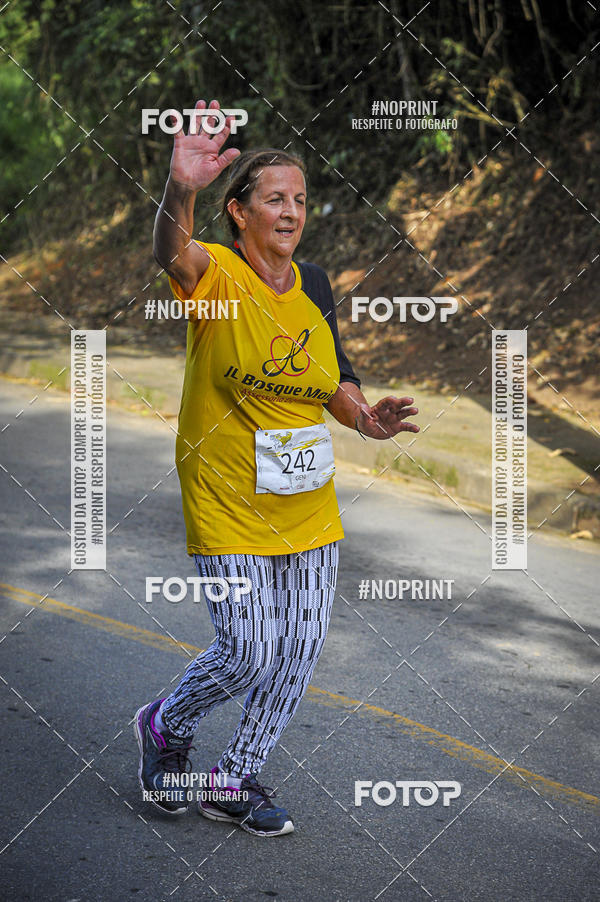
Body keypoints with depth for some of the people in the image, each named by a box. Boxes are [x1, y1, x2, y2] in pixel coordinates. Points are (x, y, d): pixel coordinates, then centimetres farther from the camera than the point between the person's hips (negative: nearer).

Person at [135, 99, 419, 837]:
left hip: (310, 508, 6)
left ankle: (235, 782, 28)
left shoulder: (314, 285, 5)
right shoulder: (218, 276, -14)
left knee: (299, 649, 9)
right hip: (227, 505, -6)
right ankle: (165, 727, 28)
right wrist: (180, 189, -59)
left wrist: (364, 416, -5)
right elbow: (172, 253, -39)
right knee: (249, 653, -5)